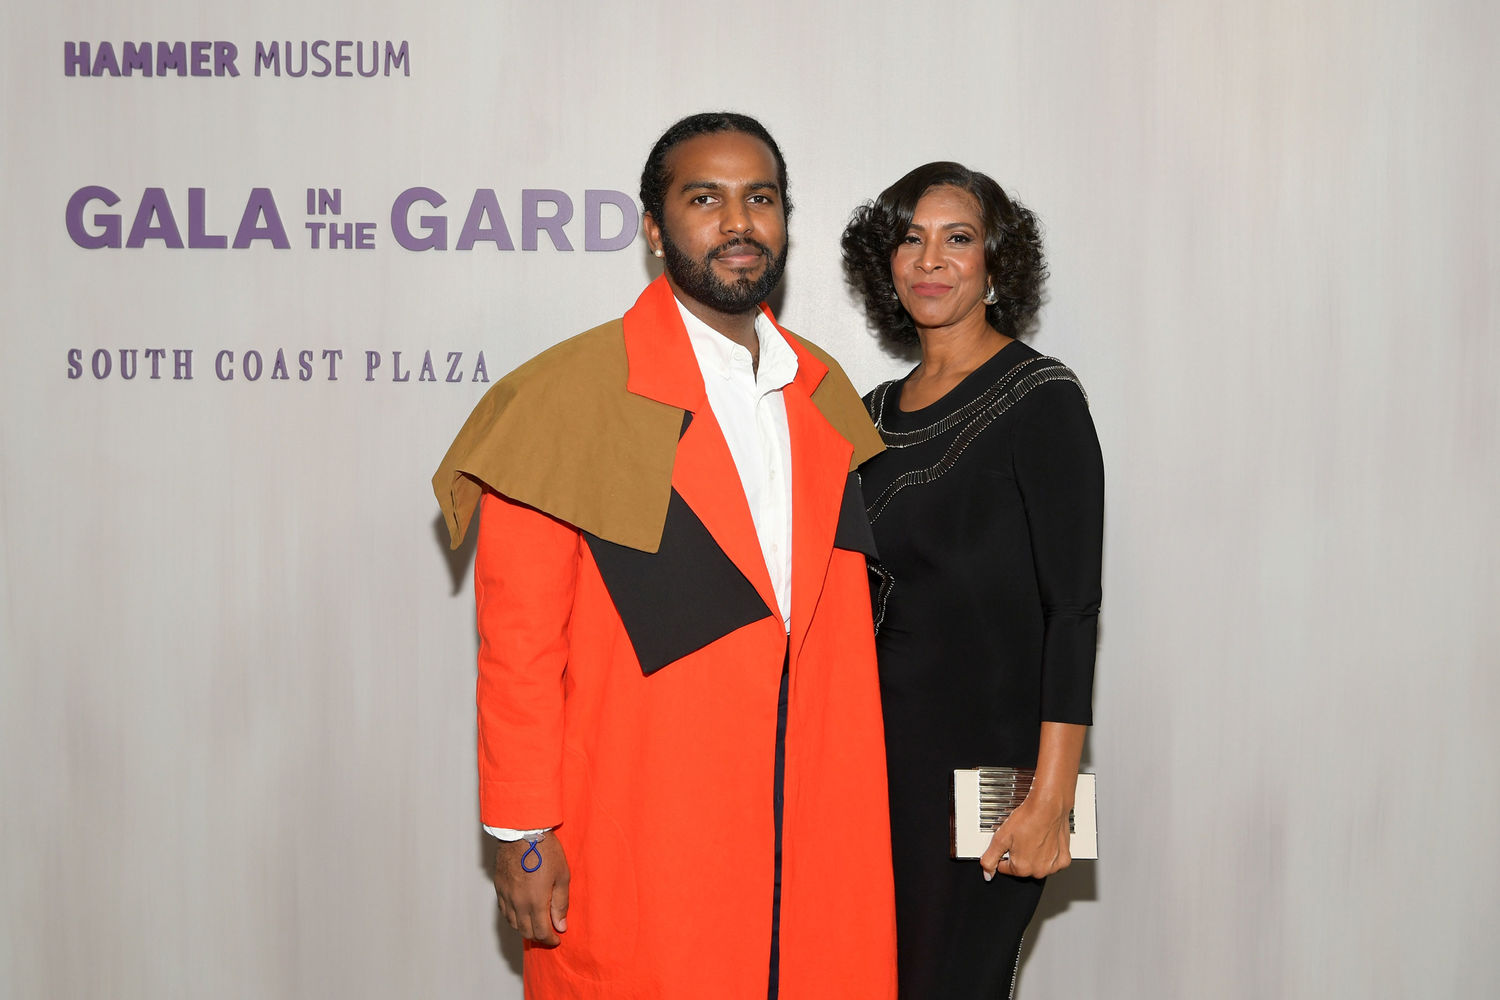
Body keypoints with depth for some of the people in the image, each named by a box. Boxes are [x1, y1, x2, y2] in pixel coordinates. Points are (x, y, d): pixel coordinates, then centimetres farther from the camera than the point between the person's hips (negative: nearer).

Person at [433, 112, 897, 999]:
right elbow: (518, 641, -8)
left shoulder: (827, 393, 11)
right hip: (638, 848, -5)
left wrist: (860, 810, 12)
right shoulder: (571, 393, -6)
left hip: (814, 830, 5)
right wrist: (524, 832, -10)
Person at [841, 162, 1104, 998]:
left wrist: (1050, 802, -18)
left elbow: (1074, 609, -13)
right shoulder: (881, 411, 10)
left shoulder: (1040, 399, -9)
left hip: (988, 754, -6)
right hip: (883, 748, 6)